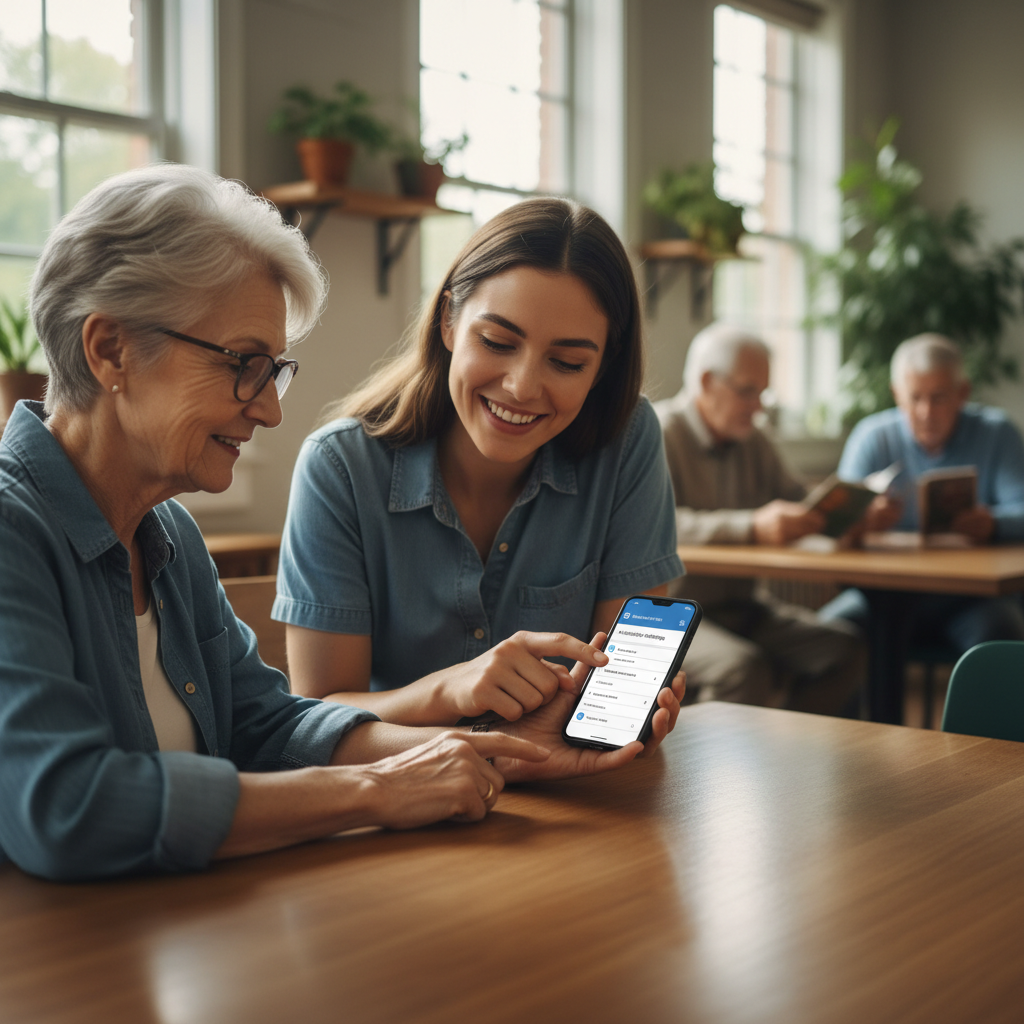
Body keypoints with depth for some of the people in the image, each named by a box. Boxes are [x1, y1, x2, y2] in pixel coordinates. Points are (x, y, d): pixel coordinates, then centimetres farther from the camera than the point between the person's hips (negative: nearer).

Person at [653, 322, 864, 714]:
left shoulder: (752, 440, 15)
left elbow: (799, 502, 15)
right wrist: (753, 527, -39)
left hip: (739, 604, 8)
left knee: (844, 648, -10)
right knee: (745, 668, -33)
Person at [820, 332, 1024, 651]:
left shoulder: (996, 432, 4)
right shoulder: (872, 437, 5)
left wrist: (993, 523, -31)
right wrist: (864, 519, -30)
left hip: (974, 593, -1)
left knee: (997, 629, -34)